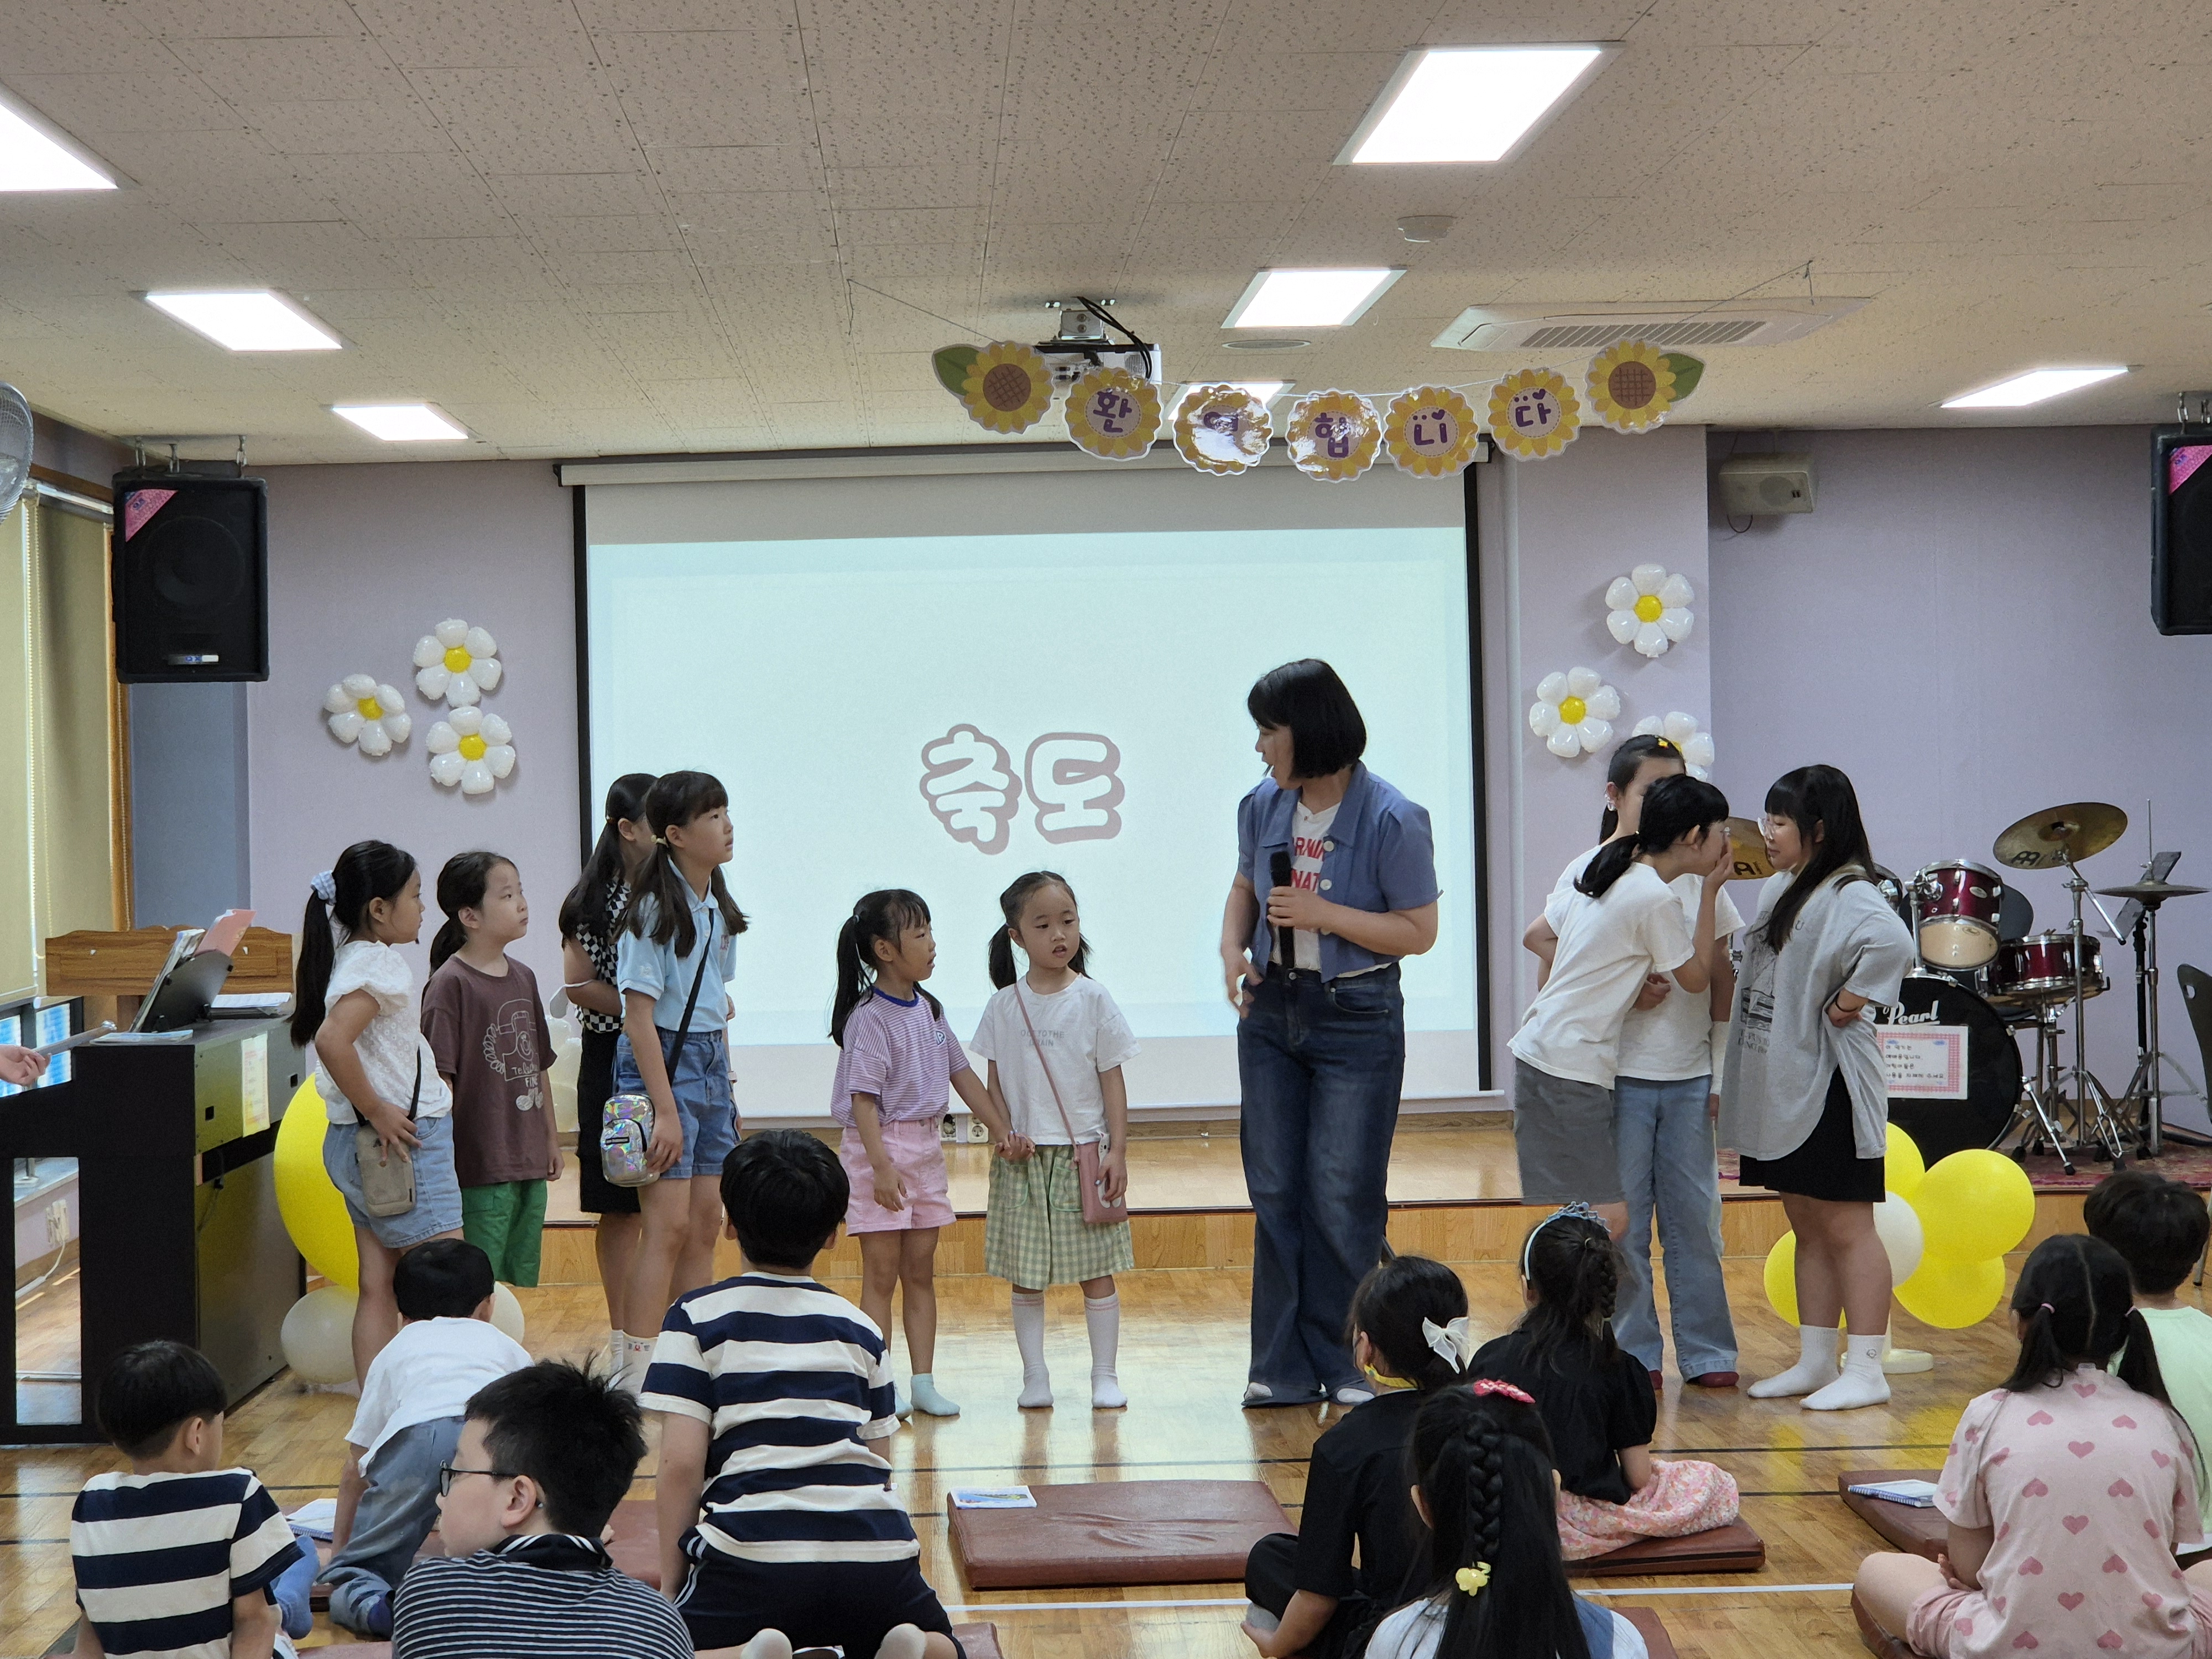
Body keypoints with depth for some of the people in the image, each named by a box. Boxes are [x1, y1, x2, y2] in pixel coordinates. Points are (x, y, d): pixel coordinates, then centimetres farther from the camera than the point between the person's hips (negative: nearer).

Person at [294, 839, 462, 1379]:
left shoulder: (345, 956, 13)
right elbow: (333, 1040, -30)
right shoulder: (379, 963, -16)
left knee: (379, 1289, 9)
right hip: (404, 1141, -10)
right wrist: (378, 1111, -21)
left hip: (355, 1145, 10)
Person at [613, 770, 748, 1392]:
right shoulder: (655, 909, -14)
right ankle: (636, 1377, -7)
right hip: (661, 1063, -8)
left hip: (710, 1062, 8)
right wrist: (665, 1109, -19)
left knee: (705, 1223, 9)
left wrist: (726, 1086, 16)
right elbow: (639, 1017, -16)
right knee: (669, 1224, -10)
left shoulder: (716, 906, 11)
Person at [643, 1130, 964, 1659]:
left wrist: (670, 1585, 9)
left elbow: (681, 1464, -1)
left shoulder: (697, 1318, 7)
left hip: (755, 1551, -3)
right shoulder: (860, 1328, 17)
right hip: (877, 1550, 3)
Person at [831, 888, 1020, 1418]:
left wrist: (1001, 1130, 12)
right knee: (881, 1274, -2)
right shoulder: (870, 1017, -14)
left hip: (926, 1146, 7)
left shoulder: (927, 1009, 9)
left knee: (920, 1271, 10)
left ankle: (924, 1383, 14)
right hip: (880, 1146, -7)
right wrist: (881, 1165, -27)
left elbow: (962, 1073, 16)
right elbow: (862, 1099, -19)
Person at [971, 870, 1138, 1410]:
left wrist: (1117, 1152, -6)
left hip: (1084, 1154, -1)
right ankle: (1034, 1376, 17)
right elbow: (995, 1082, 6)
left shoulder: (1092, 999, -2)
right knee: (1024, 1276, 6)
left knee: (1096, 1272, 3)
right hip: (1023, 1159, 1)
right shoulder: (1005, 1005, 1)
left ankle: (1105, 1375, 14)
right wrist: (1007, 1133, -10)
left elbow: (1113, 1081, 0)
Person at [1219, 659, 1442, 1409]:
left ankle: (1344, 1367, 13)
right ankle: (1284, 1369, 16)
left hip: (1356, 1019, -5)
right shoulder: (1262, 807, 1)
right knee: (1274, 1193, 7)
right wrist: (1233, 950, -2)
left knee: (1342, 1200, 0)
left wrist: (1323, 914, -21)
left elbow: (1419, 931, -13)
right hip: (1271, 1012, 5)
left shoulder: (1392, 821, -15)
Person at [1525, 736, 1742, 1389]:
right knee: (1622, 1220, 2)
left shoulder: (1696, 873, 8)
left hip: (1690, 1077, 3)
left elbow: (1722, 980, 12)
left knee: (1696, 1215, 5)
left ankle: (1707, 1352, 15)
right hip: (1620, 1076, -3)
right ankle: (1633, 1354, 11)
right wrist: (1621, 995, -17)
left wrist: (1721, 1070, 8)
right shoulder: (1589, 874, -1)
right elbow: (1554, 982, -5)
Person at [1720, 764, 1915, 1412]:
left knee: (1845, 1226, -3)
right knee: (1807, 1225, 15)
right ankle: (1815, 1362, 24)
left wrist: (1846, 1005, -26)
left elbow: (1893, 944, -37)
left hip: (1831, 1085, -10)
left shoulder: (1850, 895, -17)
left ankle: (1866, 1372, 3)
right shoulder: (1779, 889, 13)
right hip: (1782, 1085, 10)